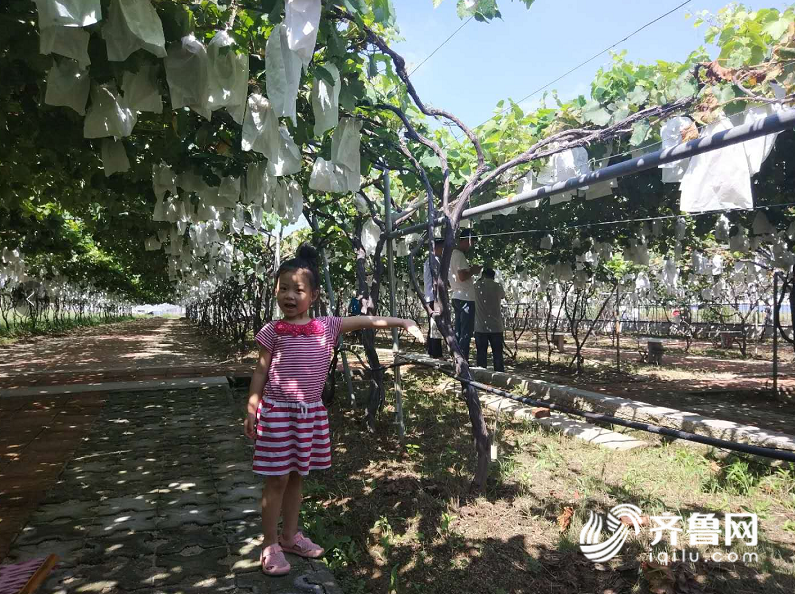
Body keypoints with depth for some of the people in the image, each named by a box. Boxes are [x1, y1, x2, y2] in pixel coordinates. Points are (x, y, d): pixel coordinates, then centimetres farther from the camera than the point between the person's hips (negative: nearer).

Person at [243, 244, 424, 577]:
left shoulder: (327, 327, 0)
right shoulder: (272, 332, -6)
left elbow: (366, 321, 1)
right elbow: (260, 373, -1)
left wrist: (404, 322, -4)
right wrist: (251, 411, -3)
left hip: (310, 413, 3)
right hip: (277, 412, -3)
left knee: (297, 477, 16)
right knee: (277, 479, 4)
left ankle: (290, 536, 33)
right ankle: (270, 546, 20)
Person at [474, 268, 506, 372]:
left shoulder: (476, 286, -2)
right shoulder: (498, 286, 1)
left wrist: (480, 280, 23)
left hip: (480, 327, 0)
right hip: (496, 327, 0)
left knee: (481, 354, 4)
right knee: (498, 355, 7)